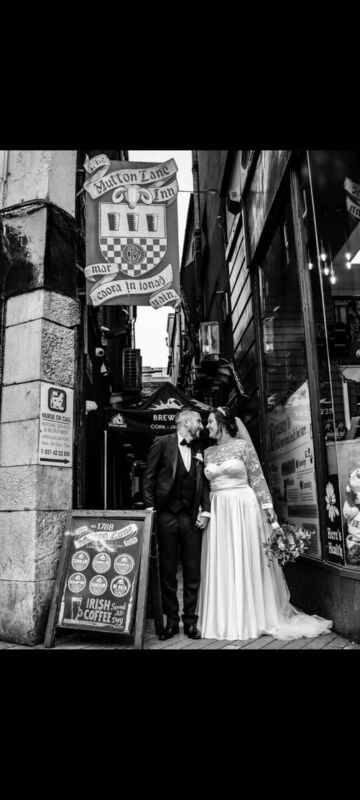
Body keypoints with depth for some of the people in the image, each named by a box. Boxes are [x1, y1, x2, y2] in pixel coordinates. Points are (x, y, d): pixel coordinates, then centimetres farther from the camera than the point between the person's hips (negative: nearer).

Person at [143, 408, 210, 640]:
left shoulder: (198, 452, 13)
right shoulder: (162, 442, 0)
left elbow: (204, 483, 13)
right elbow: (149, 477, -2)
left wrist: (206, 511, 1)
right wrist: (151, 510, -7)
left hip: (192, 518, 4)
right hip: (167, 516, -3)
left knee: (193, 571, 6)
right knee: (168, 571, 6)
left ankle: (190, 621, 17)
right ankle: (172, 620, 18)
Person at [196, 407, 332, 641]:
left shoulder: (242, 445, -5)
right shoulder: (208, 452, 9)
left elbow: (257, 477, -5)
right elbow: (205, 484, 13)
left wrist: (267, 505, -8)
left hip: (243, 507, -4)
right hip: (218, 511, 5)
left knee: (248, 561, 3)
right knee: (221, 565, 8)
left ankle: (254, 616, 19)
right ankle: (225, 619, 21)